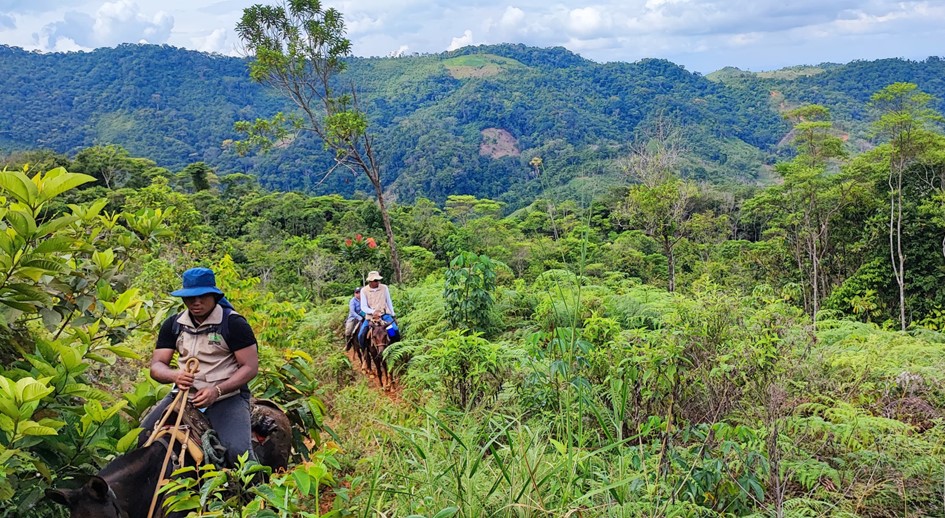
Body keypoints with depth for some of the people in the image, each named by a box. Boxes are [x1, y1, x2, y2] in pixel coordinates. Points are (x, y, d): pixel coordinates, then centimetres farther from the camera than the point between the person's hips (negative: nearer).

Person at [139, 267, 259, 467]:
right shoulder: (173, 324, 7)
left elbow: (250, 367, -10)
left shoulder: (234, 323, -8)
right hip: (185, 394, 5)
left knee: (238, 451, -26)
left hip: (228, 396, -5)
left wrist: (216, 391, -22)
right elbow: (156, 366, 5)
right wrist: (175, 375, -19)